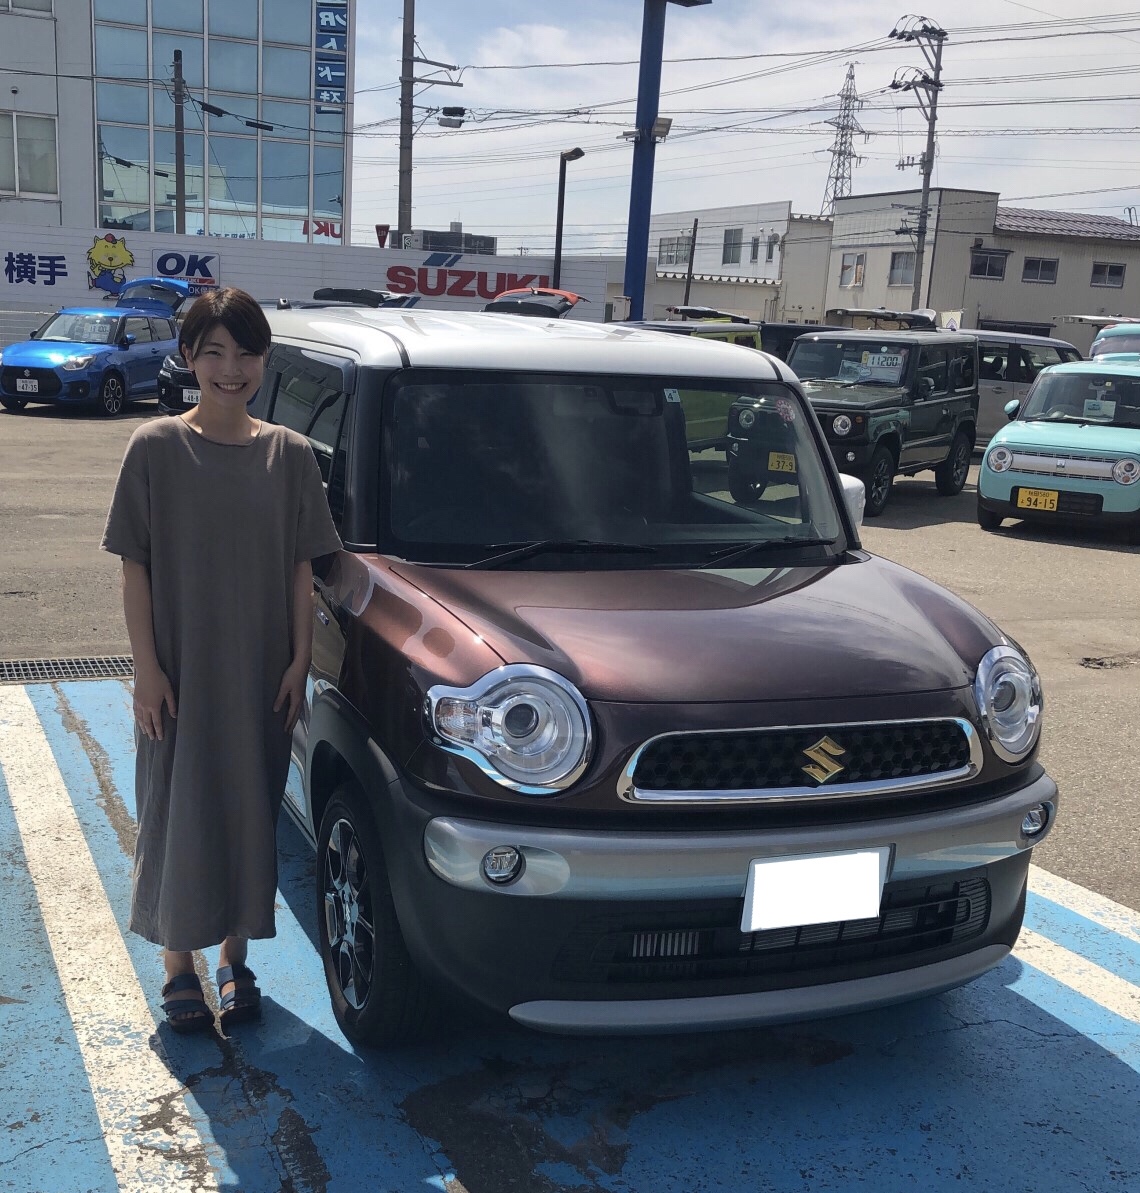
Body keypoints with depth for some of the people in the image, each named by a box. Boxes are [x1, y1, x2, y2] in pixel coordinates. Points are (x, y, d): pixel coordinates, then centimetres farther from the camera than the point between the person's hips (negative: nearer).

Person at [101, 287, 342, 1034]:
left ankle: (236, 960, 27)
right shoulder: (156, 448, -5)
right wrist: (147, 666, -10)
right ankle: (179, 967, 23)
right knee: (178, 812, 6)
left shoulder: (289, 454, 1)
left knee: (251, 814, 10)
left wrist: (300, 660, -2)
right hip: (180, 670, -2)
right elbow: (135, 567, -5)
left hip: (263, 672, 2)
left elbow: (301, 569, 3)